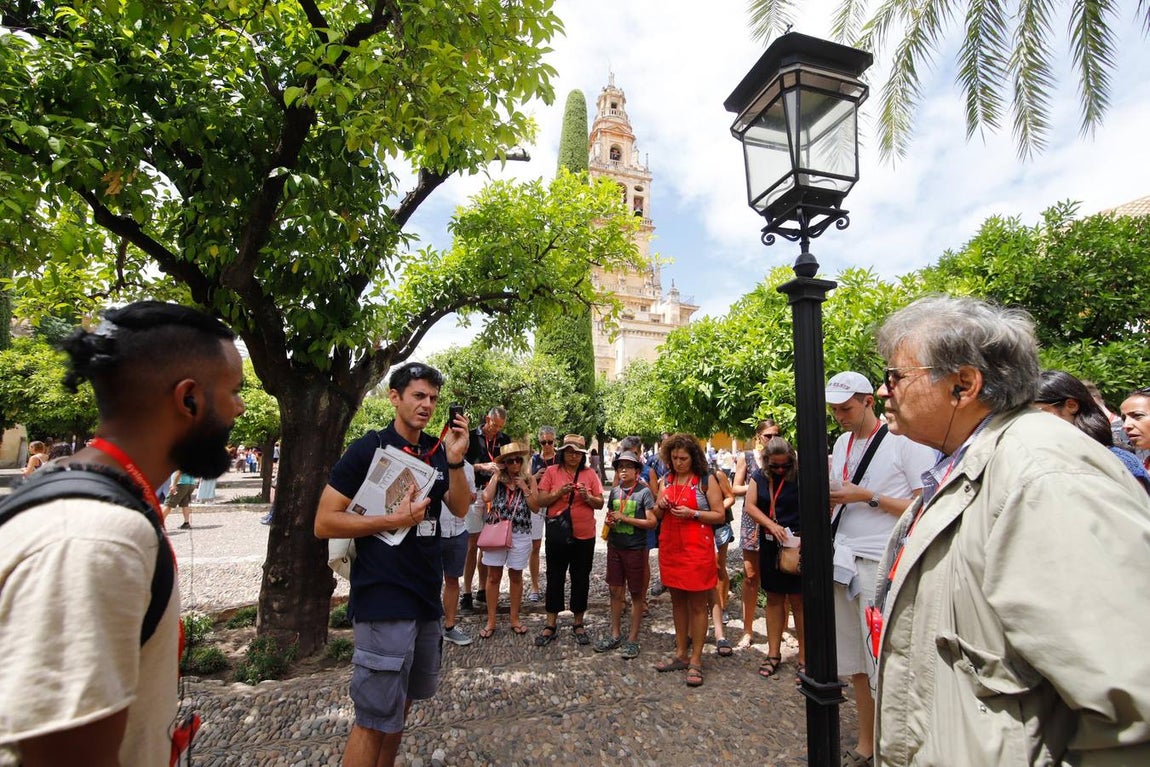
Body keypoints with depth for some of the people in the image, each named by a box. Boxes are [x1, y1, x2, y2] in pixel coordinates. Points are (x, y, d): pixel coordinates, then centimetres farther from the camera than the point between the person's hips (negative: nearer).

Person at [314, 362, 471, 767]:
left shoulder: (437, 451, 5)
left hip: (427, 594, 7)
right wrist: (394, 520, -20)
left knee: (404, 700, 22)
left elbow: (460, 508, -1)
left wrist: (455, 460, -15)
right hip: (383, 597, -6)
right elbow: (324, 522, -12)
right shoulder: (369, 448, -12)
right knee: (376, 715, 2)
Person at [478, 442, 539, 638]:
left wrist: (524, 488, -14)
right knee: (493, 576, 7)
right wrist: (496, 476, -11)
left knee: (516, 576, 12)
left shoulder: (529, 480, 0)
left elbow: (535, 507, -6)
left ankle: (514, 619, 28)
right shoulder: (497, 479, 1)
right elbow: (486, 497, -17)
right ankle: (491, 621, 21)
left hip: (520, 534, 0)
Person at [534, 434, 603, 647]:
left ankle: (578, 624, 28)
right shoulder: (552, 471, -2)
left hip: (584, 535, 1)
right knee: (555, 578, 10)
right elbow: (540, 501, -5)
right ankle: (551, 624, 25)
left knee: (581, 579, 11)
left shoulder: (590, 474, 1)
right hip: (557, 534, -1)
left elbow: (600, 503, 2)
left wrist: (588, 497, -17)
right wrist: (559, 492, -20)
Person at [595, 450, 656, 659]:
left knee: (636, 594, 8)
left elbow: (652, 522, -14)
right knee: (615, 591, 13)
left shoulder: (644, 491, -10)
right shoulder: (615, 491, 5)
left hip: (635, 549, -5)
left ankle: (633, 639, 21)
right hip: (615, 547, 5)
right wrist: (610, 521, -6)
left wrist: (624, 519, -18)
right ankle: (615, 635, 28)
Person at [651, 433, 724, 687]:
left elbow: (720, 515, -7)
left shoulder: (706, 480, -5)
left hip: (697, 549, -5)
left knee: (697, 604, 3)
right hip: (670, 547, 5)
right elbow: (657, 514, 15)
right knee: (677, 601, 14)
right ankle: (681, 654, 27)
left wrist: (692, 513, -18)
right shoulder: (667, 480, 9)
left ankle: (696, 660, 14)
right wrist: (661, 505, -7)